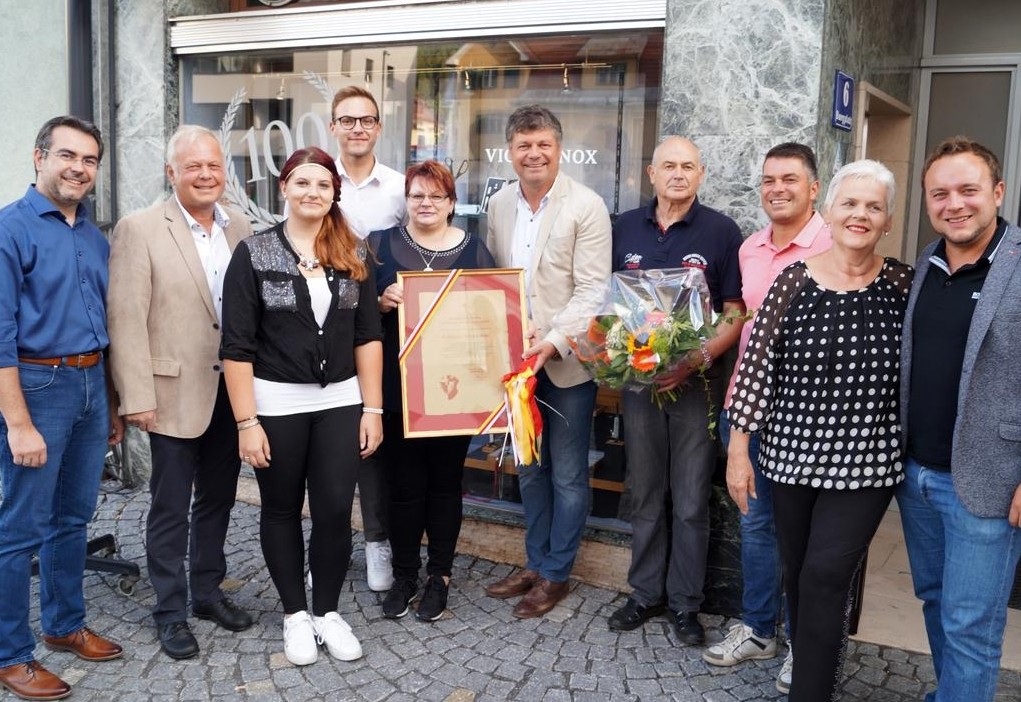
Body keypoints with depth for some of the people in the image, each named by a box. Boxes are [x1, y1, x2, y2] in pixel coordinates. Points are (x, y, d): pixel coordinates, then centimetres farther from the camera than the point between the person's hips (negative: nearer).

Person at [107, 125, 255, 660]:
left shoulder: (239, 227, 6)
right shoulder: (139, 229, -9)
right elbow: (126, 320, -12)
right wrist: (137, 397, -15)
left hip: (232, 390, 5)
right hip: (175, 393, -5)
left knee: (218, 499, 17)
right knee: (171, 507, 8)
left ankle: (207, 591, 35)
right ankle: (170, 611, 24)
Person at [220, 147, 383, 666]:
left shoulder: (354, 255, 4)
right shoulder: (254, 253, -5)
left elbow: (368, 336, 6)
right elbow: (237, 346, -7)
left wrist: (372, 408, 1)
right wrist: (246, 421, -11)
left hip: (340, 402, 2)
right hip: (276, 404, -2)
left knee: (335, 510, 3)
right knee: (282, 510, 11)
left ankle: (327, 611, 23)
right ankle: (294, 614, 28)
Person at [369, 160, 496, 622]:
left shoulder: (474, 250, 4)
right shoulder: (381, 245, 3)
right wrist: (383, 301, -17)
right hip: (399, 387, 0)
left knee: (445, 480, 10)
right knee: (404, 483, 6)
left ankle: (439, 575, 24)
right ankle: (404, 575, 23)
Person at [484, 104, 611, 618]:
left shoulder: (586, 206, -10)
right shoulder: (499, 205, 7)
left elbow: (592, 289, -14)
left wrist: (553, 343, -23)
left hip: (566, 360, -5)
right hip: (516, 359, 6)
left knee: (567, 474, 6)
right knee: (529, 468, 16)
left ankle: (556, 573, 21)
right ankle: (535, 564, 31)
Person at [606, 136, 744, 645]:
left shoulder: (721, 232, -3)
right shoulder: (625, 228, 7)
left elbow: (736, 315, -4)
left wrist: (698, 360, -18)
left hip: (696, 381, -3)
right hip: (637, 378, 3)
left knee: (691, 501, 4)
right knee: (644, 495, 12)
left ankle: (685, 602, 20)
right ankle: (645, 593, 26)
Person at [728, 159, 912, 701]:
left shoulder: (902, 283, -2)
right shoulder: (794, 280, -4)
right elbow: (757, 363, -3)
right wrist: (738, 449, -3)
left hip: (864, 462, -1)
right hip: (792, 454, 2)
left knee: (825, 578, -5)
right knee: (798, 573, 14)